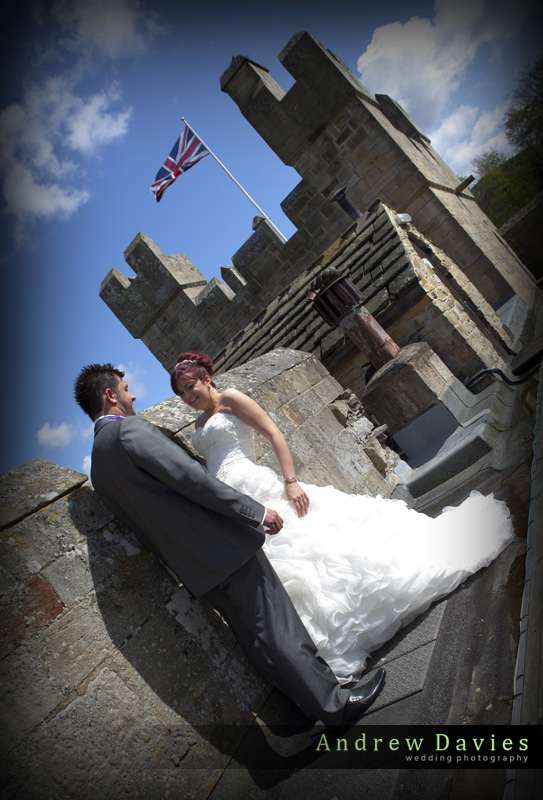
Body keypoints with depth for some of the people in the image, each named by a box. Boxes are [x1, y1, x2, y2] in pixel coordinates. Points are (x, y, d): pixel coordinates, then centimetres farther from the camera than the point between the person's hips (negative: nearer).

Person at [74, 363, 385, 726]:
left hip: (190, 566, 9)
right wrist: (256, 511, -15)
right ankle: (337, 705, 15)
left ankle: (317, 708, 28)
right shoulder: (131, 428, -15)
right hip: (221, 546, -9)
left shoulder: (98, 466, 14)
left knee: (257, 638, 16)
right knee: (279, 629, 2)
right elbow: (190, 477, -21)